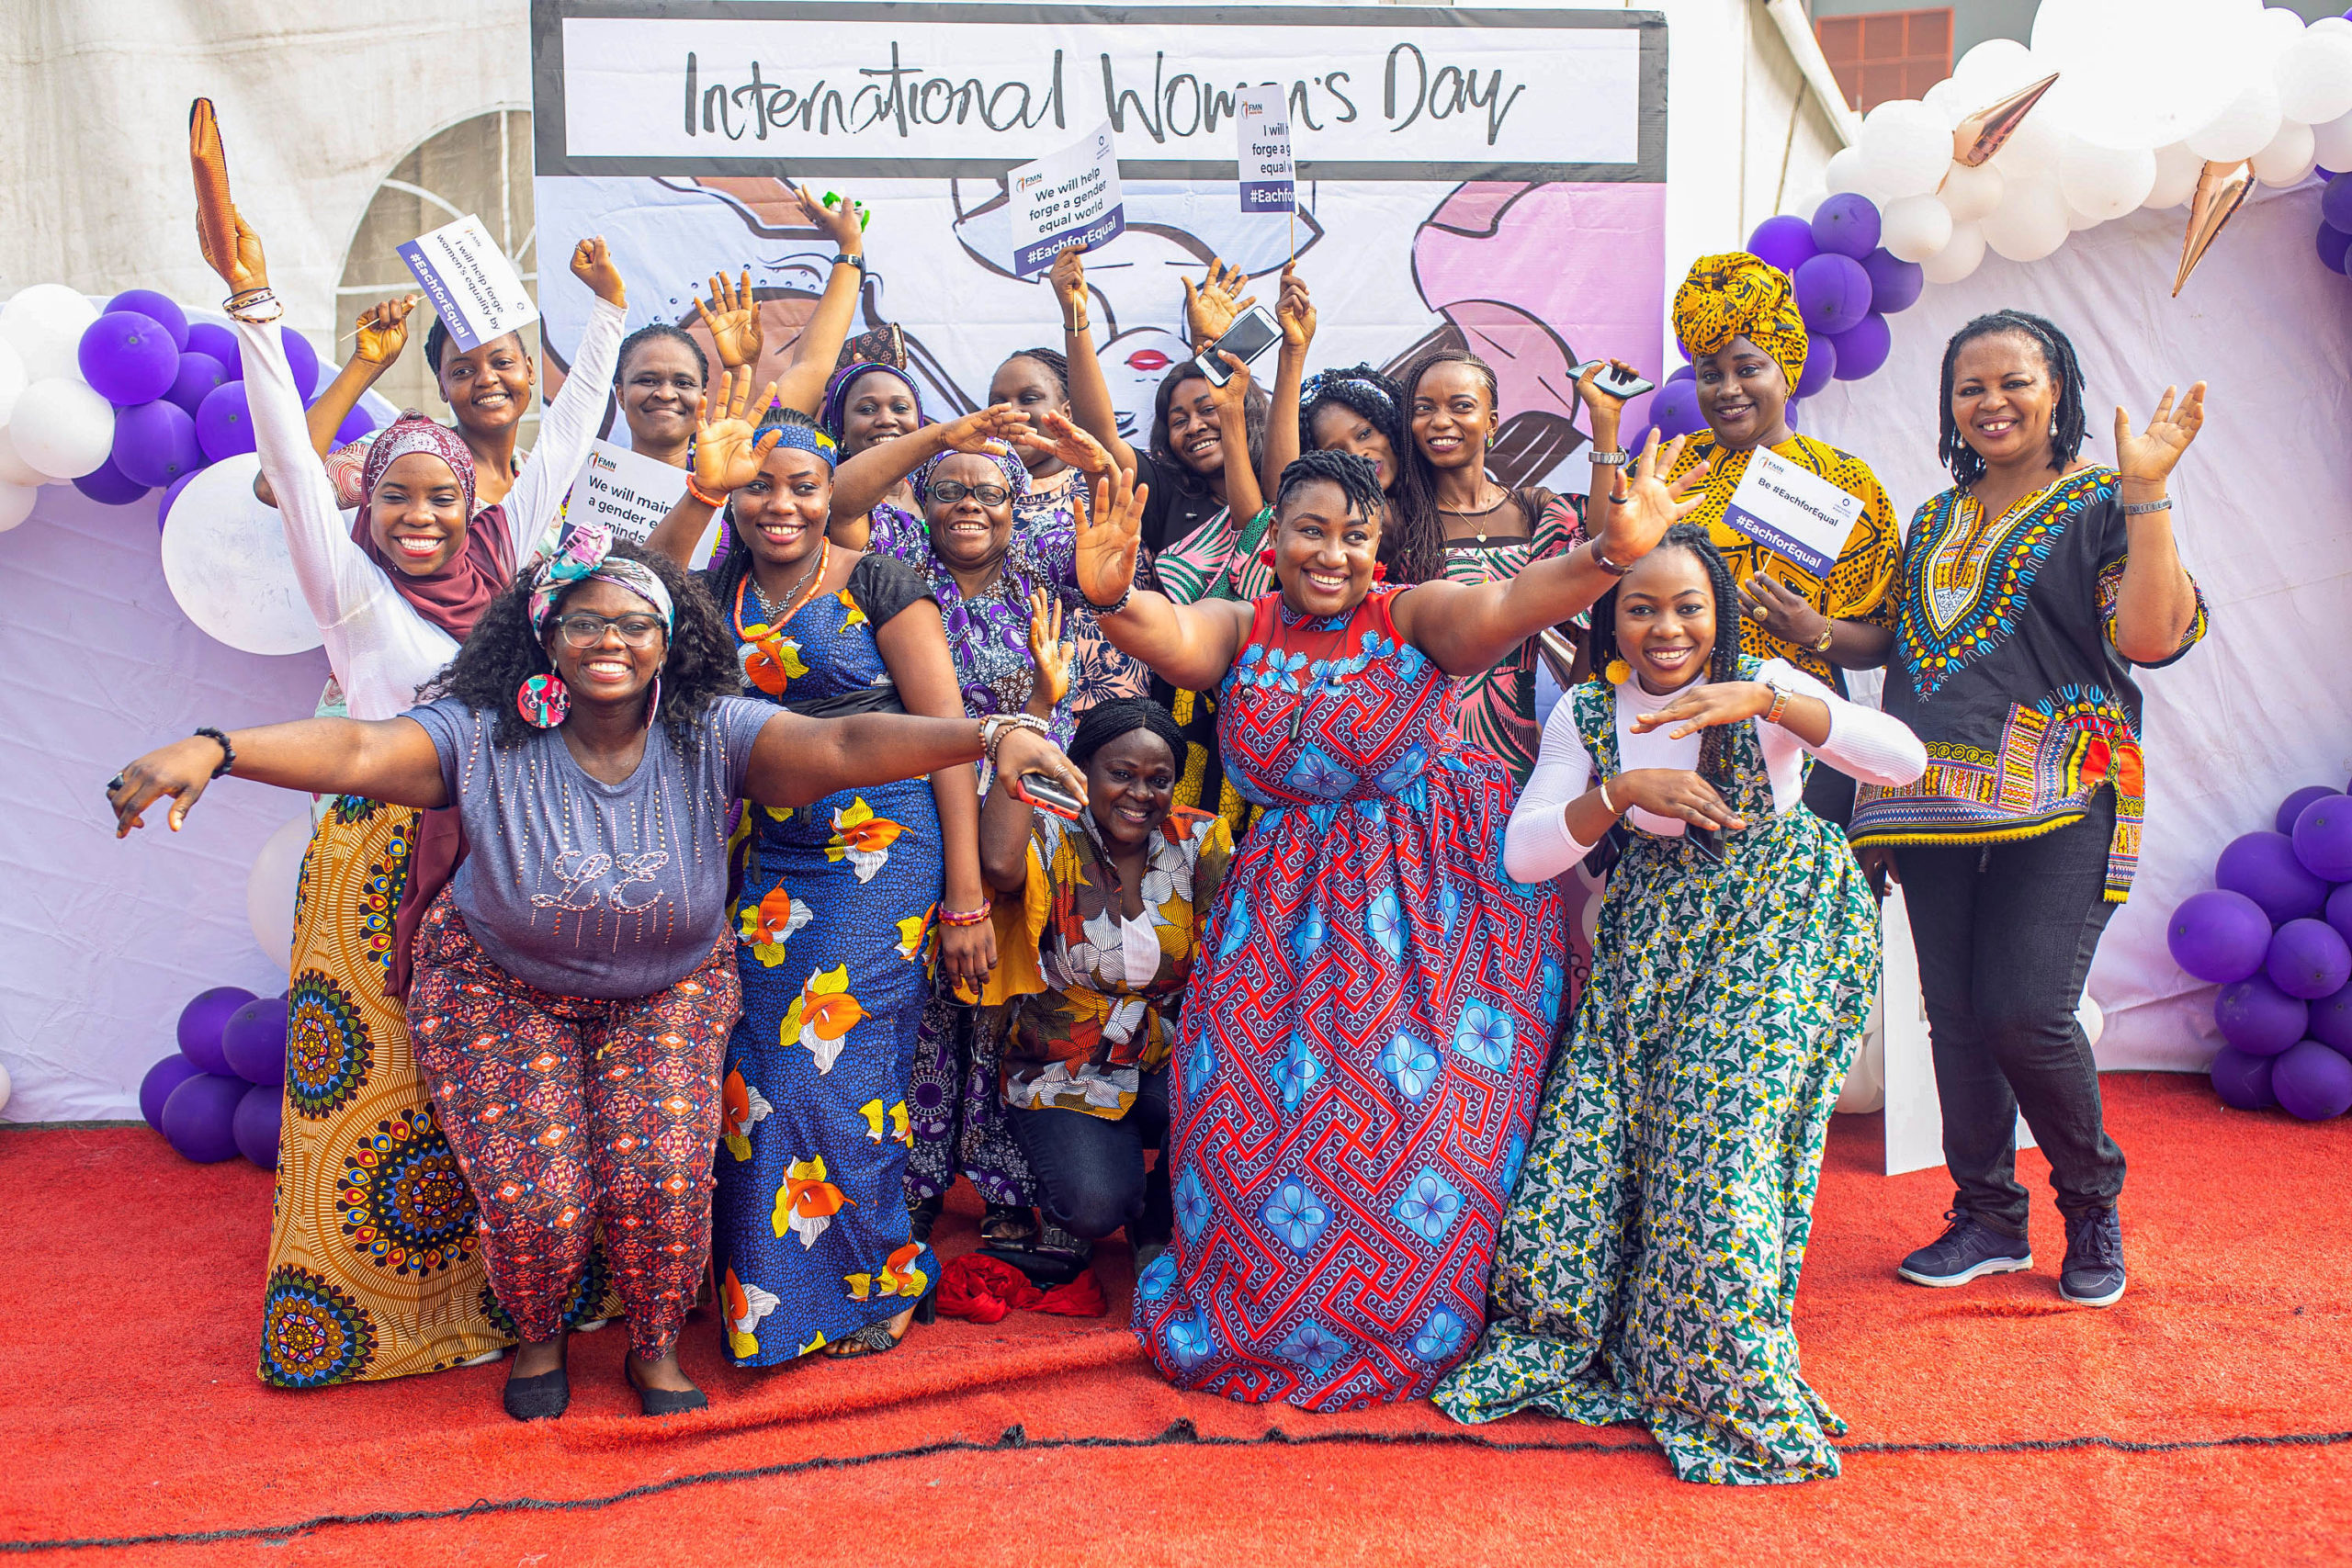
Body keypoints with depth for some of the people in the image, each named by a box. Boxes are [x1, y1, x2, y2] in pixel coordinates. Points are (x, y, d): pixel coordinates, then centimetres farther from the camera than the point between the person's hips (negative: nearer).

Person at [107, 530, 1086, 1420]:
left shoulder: (713, 737, -19)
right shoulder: (484, 735, -18)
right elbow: (358, 751, -32)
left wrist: (992, 735, -48)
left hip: (667, 989, 1)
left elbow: (843, 746, -32)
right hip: (499, 987, 0)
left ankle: (657, 1347, 16)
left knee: (663, 1178, -17)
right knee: (535, 1201, -11)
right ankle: (537, 1338, 25)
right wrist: (214, 749, -51)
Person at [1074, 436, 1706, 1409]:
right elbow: (1176, 639, -19)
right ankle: (1255, 1319, 27)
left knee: (1424, 1109, -4)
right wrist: (1113, 598, -43)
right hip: (1286, 907, 3)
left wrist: (1607, 556, -45)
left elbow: (1504, 607, -25)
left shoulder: (1412, 615, -6)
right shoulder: (1242, 627, 2)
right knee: (1247, 1100, 1)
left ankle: (1409, 1326, 22)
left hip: (1424, 898, -2)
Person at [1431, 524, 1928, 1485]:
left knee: (1726, 1133, -14)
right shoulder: (1585, 715, -1)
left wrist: (1764, 700, -36)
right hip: (1653, 936, 3)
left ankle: (1729, 1384, 6)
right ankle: (1573, 1345, 21)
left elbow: (1904, 761, -23)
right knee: (1596, 1127, -3)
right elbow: (1523, 855, -8)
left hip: (1777, 932, -3)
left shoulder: (1764, 687, -9)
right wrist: (1621, 791, -24)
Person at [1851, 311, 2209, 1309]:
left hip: (2057, 798, -5)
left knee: (2026, 1015, -13)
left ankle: (2093, 1202, 13)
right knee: (1956, 1018, 5)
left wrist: (2147, 490, -16)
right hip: (1936, 802, 5)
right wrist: (1884, 801, 15)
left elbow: (2153, 637, -12)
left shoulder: (2101, 502, 3)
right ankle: (1987, 1217, 20)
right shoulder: (1934, 521, 18)